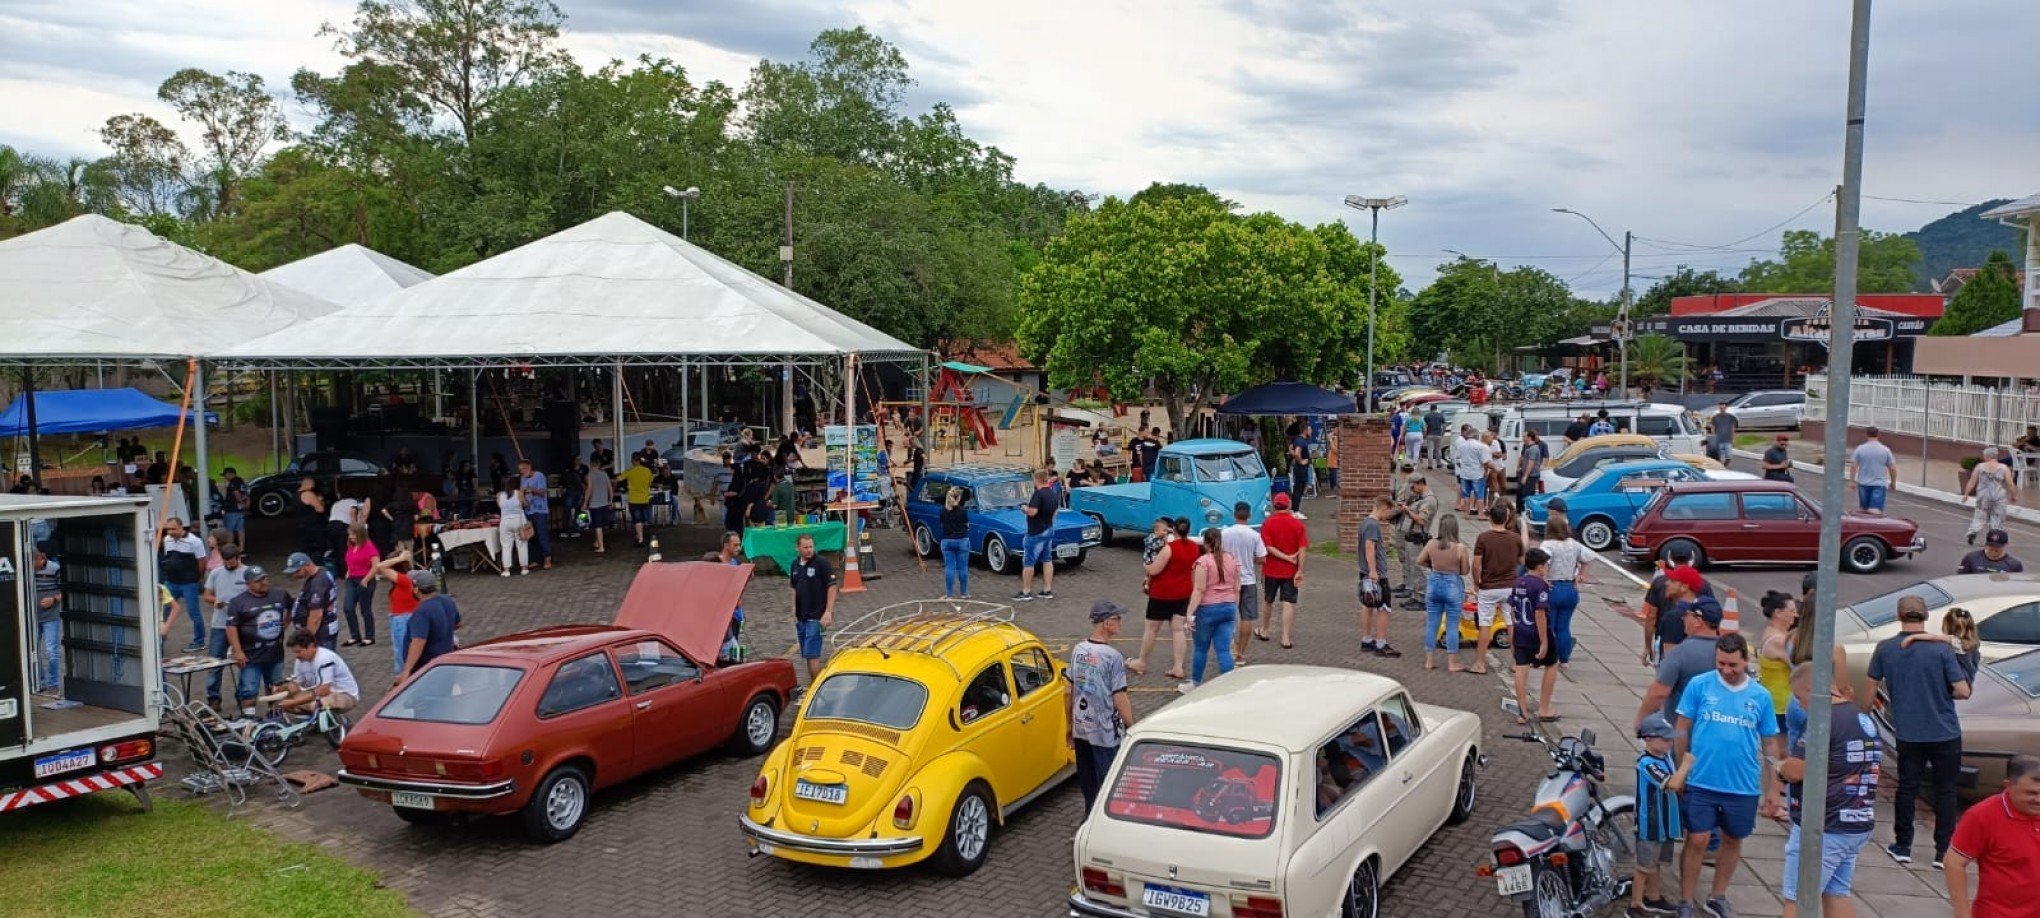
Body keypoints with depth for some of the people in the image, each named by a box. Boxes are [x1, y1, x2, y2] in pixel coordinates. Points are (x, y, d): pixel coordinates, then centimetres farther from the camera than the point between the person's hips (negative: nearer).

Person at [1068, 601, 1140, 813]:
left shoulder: (1078, 650, 1)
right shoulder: (1113, 656, -19)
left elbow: (1069, 693, 9)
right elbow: (1119, 699, -17)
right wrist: (1132, 728, -6)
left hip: (1080, 728, 7)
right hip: (1106, 732, -7)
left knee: (1087, 784, 18)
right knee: (1107, 784, 5)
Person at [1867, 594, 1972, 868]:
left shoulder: (1885, 649, -5)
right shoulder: (1941, 649, -13)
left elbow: (1870, 686, 4)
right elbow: (1963, 691, -14)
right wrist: (1942, 693, 8)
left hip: (1908, 734, 2)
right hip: (1945, 733, -2)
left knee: (1907, 788, 13)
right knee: (1945, 791, 9)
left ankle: (1903, 846, 18)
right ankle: (1943, 852, 12)